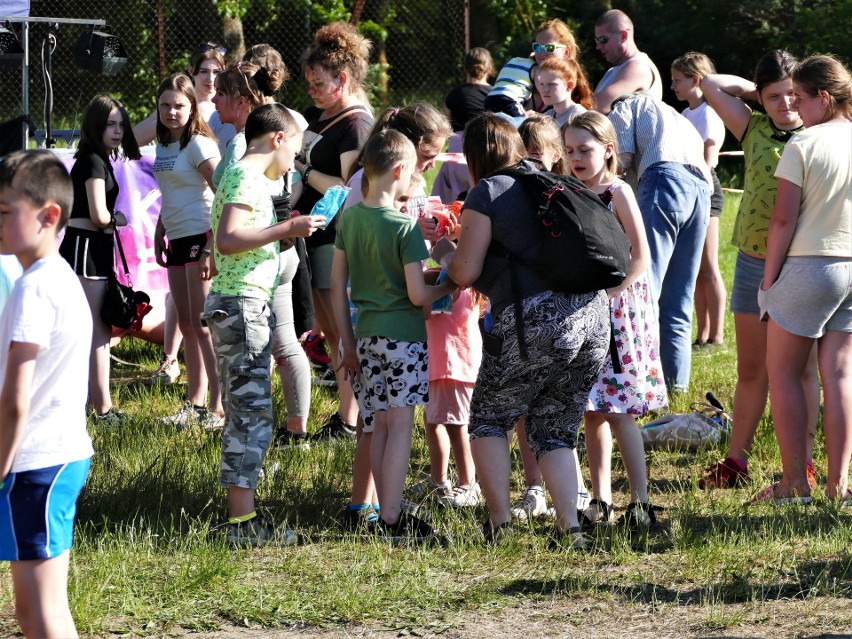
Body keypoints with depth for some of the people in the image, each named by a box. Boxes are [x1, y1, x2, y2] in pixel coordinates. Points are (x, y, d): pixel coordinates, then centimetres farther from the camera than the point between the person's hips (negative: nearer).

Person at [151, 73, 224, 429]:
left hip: (201, 238, -8)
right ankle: (195, 403, 19)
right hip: (177, 239, 8)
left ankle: (218, 407, -9)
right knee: (185, 322, 11)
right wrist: (159, 233, 18)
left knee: (202, 322, -10)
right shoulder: (163, 145, 13)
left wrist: (212, 248, -22)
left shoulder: (199, 145, -12)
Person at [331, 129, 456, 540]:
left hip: (366, 334, 6)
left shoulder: (349, 218, 4)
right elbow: (417, 295, -15)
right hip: (403, 334, -6)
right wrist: (449, 286, 5)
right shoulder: (405, 226, -14)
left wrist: (348, 343, 14)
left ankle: (388, 513, 17)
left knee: (379, 428, 11)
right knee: (400, 426, -3)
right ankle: (392, 520, -5)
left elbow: (338, 285, 8)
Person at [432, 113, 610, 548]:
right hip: (593, 314, 6)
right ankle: (569, 529, 4)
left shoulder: (487, 192, 1)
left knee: (489, 419, 13)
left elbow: (466, 272, -3)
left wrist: (444, 254, 19)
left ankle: (499, 524, 7)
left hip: (535, 319, -6)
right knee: (556, 431, 16)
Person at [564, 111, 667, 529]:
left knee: (618, 411, -10)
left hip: (617, 308, -6)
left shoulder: (618, 192, -7)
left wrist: (607, 296, -18)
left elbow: (640, 257, -13)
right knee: (593, 413, 7)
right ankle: (601, 502, 12)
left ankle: (640, 502, -9)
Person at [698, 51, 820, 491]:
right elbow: (710, 84, 6)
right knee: (751, 370, 10)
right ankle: (735, 461, 17)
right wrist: (758, 91, 6)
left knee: (802, 369, 5)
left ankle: (802, 466, 10)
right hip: (753, 262, 3)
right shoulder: (755, 130, 6)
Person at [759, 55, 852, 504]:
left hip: (809, 265, -5)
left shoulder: (803, 146, -12)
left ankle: (795, 483, 4)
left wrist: (769, 281, -5)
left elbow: (784, 219, -13)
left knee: (783, 373, 6)